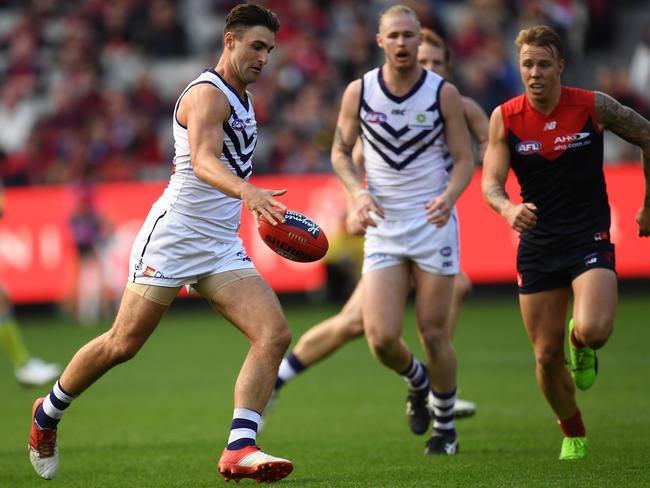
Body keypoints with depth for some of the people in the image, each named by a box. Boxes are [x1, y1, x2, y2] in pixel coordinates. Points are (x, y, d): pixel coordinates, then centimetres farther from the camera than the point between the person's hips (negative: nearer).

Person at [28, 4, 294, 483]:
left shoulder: (241, 98, 15)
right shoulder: (207, 94, -14)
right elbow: (203, 160, -33)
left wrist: (262, 206, 26)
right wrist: (246, 191, -51)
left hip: (221, 246, 8)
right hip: (174, 234, -8)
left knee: (274, 334, -13)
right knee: (123, 344, 0)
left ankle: (240, 450, -18)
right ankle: (48, 414, 25)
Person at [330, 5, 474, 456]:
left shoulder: (444, 93, -5)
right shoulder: (358, 92, -1)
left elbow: (464, 159, 0)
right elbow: (341, 152, 10)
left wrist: (448, 197, -20)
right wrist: (358, 193, -9)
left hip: (434, 224, -1)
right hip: (383, 228, 1)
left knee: (433, 333, 0)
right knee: (381, 337, -9)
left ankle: (445, 427, 20)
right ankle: (418, 383, 26)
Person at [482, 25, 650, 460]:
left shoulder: (593, 106, -8)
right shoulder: (505, 118, -4)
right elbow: (491, 183, -7)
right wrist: (508, 209, -30)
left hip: (590, 239, -2)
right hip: (538, 244, 2)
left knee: (592, 331, -26)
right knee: (547, 356, 4)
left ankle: (582, 345, 13)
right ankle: (574, 437, 28)